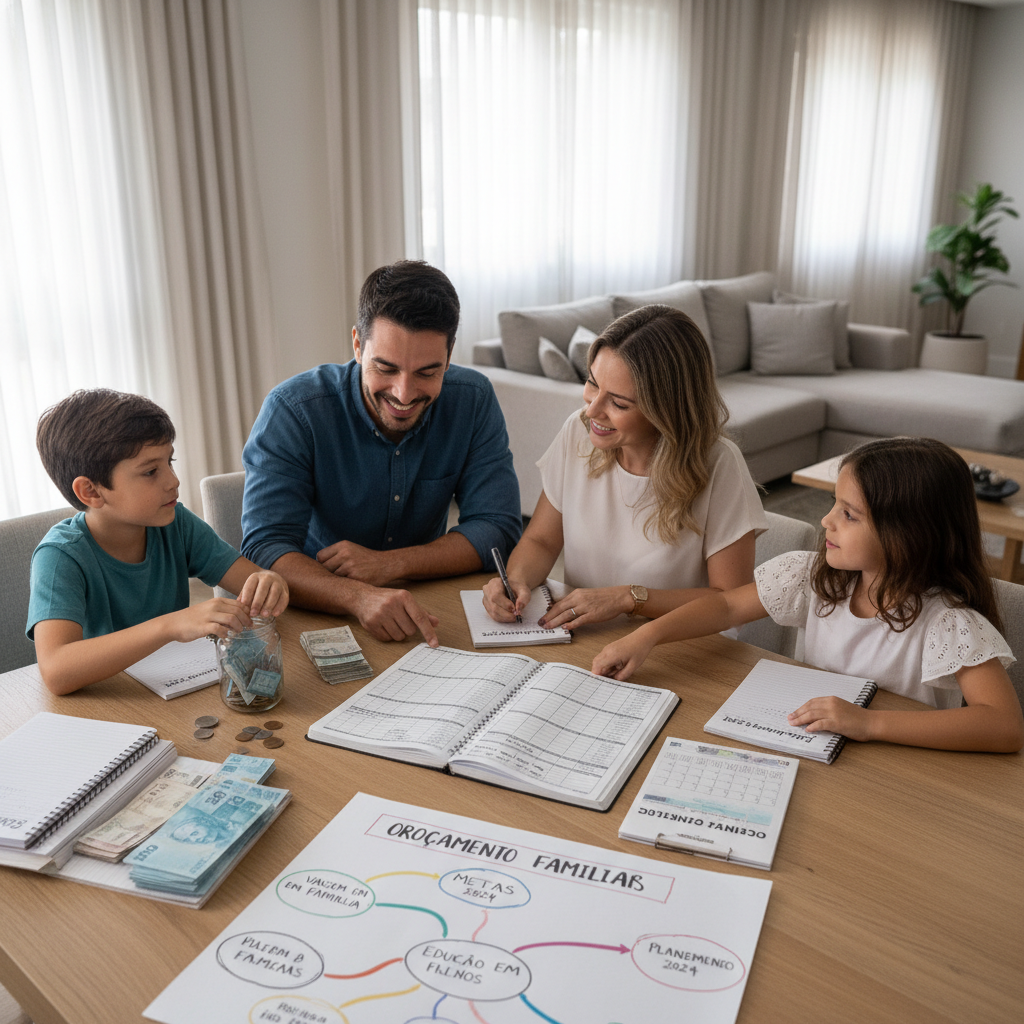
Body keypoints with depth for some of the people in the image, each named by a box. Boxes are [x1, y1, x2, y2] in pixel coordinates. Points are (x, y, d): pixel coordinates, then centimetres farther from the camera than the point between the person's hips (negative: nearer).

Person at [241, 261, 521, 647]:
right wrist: (359, 597, -43)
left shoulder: (473, 401, -8)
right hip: (318, 613, -1)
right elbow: (265, 550, -24)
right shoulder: (292, 411, -17)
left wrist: (389, 564, -23)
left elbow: (499, 528, -9)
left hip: (424, 609, 2)